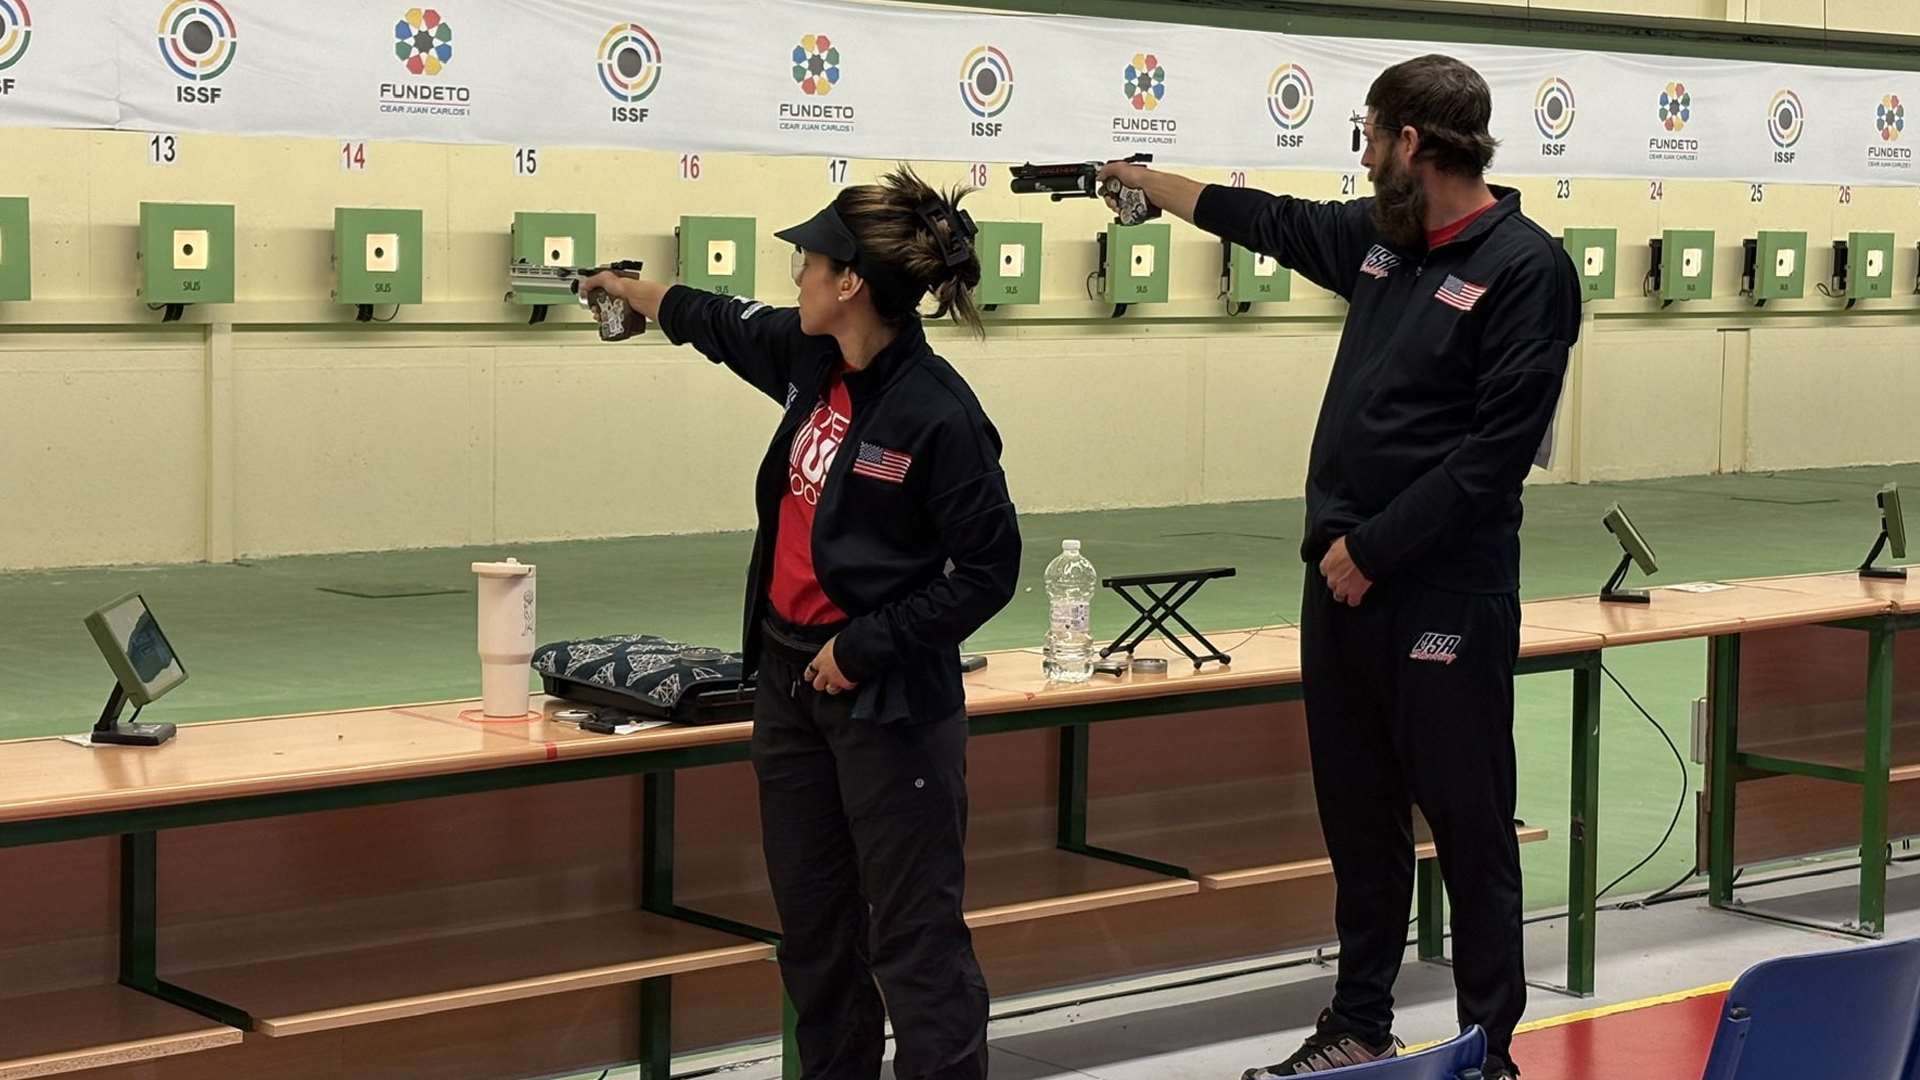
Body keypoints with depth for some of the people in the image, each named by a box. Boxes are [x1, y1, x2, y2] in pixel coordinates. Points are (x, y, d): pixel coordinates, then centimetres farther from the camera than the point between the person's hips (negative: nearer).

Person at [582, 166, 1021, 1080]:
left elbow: (990, 570, -16)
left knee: (912, 935, -5)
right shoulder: (811, 357, 2)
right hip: (789, 674, 8)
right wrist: (621, 287, 39)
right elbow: (718, 322, 24)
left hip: (888, 701, -8)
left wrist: (866, 646, -16)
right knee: (812, 925, 16)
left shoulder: (936, 414, -20)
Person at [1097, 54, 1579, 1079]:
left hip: (1444, 594, -7)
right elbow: (1271, 220, 28)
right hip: (1344, 575, 7)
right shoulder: (1380, 235, 10)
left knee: (1468, 825, 0)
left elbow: (1498, 449, -17)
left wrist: (1374, 548, -15)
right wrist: (1141, 179, 38)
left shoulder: (1525, 267, -12)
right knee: (1358, 818, 14)